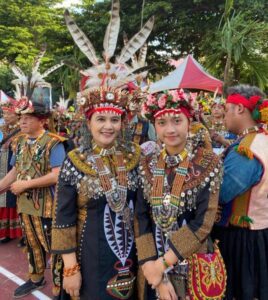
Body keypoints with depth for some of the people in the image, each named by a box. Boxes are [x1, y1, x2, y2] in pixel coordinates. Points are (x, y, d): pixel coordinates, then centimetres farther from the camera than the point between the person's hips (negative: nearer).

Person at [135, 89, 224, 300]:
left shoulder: (208, 163, -12)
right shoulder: (147, 164, -3)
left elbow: (203, 223, -17)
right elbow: (141, 218, -5)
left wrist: (163, 263, -17)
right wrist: (150, 265, -13)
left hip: (193, 262, -2)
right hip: (152, 261, 3)